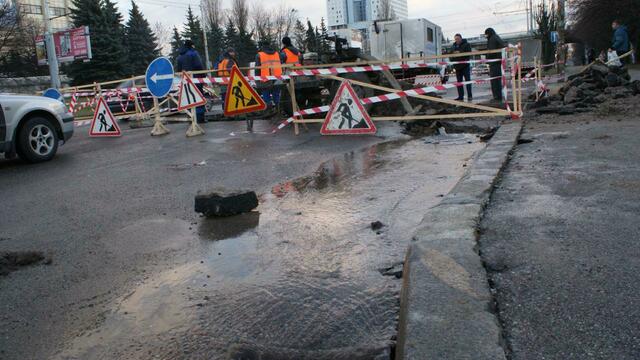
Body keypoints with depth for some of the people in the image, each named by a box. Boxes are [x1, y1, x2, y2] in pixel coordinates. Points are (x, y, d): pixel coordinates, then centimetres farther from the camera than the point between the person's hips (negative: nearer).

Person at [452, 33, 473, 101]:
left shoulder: (466, 45, -2)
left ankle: (470, 96, -1)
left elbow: (469, 54, -14)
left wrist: (460, 53, -22)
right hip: (457, 66, 5)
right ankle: (460, 96, 10)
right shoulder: (454, 46, 14)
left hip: (465, 66, -5)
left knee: (468, 80, -4)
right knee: (459, 82, 6)